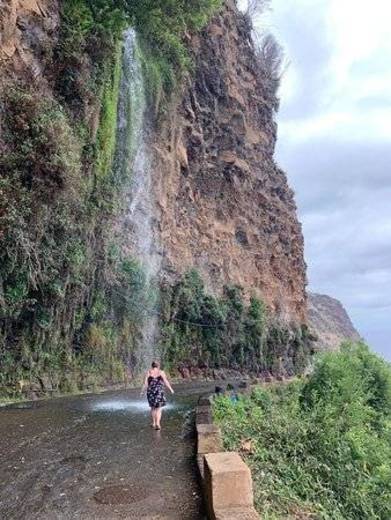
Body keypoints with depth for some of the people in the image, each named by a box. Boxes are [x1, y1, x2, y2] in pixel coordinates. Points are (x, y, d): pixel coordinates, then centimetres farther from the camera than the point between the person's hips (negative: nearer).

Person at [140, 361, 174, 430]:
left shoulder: (148, 372, 1)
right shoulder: (161, 372, -3)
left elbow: (145, 383, -2)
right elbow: (166, 382, -4)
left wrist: (142, 391, 8)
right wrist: (171, 389, 6)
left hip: (150, 392, 2)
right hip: (159, 392, -2)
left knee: (153, 407, 19)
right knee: (159, 409, 2)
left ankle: (154, 423, 27)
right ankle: (158, 423, -13)